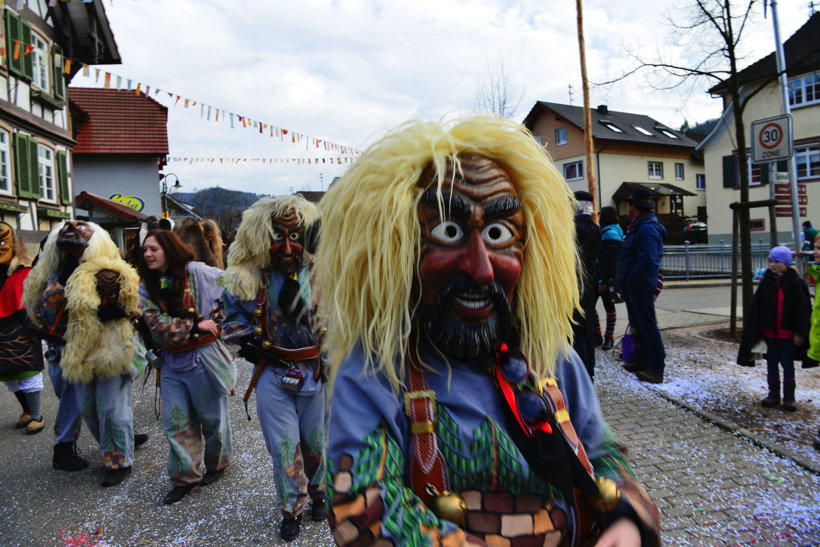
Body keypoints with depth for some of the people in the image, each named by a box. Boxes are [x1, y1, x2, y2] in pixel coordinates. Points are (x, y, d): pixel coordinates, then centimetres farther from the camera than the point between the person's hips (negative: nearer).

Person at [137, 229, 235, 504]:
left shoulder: (197, 272, -9)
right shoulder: (146, 287, 3)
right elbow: (157, 326, -9)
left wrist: (218, 319, -6)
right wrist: (195, 325, -16)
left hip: (203, 357, -4)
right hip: (171, 361, 4)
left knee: (212, 416, 12)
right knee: (175, 421, 8)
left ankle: (218, 464, 35)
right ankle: (184, 477, 23)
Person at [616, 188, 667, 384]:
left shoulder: (647, 229, -18)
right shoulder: (638, 227, 16)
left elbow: (648, 261, -27)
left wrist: (630, 280, -21)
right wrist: (622, 280, 14)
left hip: (641, 287, -11)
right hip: (632, 287, 11)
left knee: (647, 325, -6)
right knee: (638, 324, 19)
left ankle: (657, 369, 1)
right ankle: (642, 360, 33)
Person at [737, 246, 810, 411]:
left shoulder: (796, 283, -8)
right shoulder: (766, 282, 2)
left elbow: (803, 309, -8)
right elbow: (756, 308, 2)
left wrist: (800, 333, -11)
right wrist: (754, 332, -1)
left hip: (787, 332, -4)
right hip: (770, 331, 4)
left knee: (787, 364, 6)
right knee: (772, 364, 11)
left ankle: (789, 397, 16)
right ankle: (773, 394, 22)